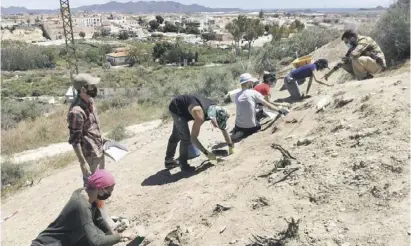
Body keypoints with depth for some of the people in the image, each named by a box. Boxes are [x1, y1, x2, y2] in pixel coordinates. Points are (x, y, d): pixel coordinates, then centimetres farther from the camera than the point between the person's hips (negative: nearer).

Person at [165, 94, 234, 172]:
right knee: (186, 137, -14)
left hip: (183, 107, 8)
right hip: (176, 108, -8)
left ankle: (169, 160, 37)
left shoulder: (216, 110, -18)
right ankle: (183, 165, 3)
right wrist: (206, 153, -34)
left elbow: (224, 128, -4)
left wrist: (231, 147, -1)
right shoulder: (200, 116, -40)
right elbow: (193, 138, -36)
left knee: (176, 135, 20)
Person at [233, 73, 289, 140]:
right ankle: (246, 133, 3)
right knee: (259, 126, 30)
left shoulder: (237, 95, 4)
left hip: (239, 126, 3)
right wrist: (280, 110, 5)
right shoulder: (253, 93, -7)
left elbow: (241, 110, 10)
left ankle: (240, 133, 4)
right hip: (251, 126, -3)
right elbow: (268, 105, -6)